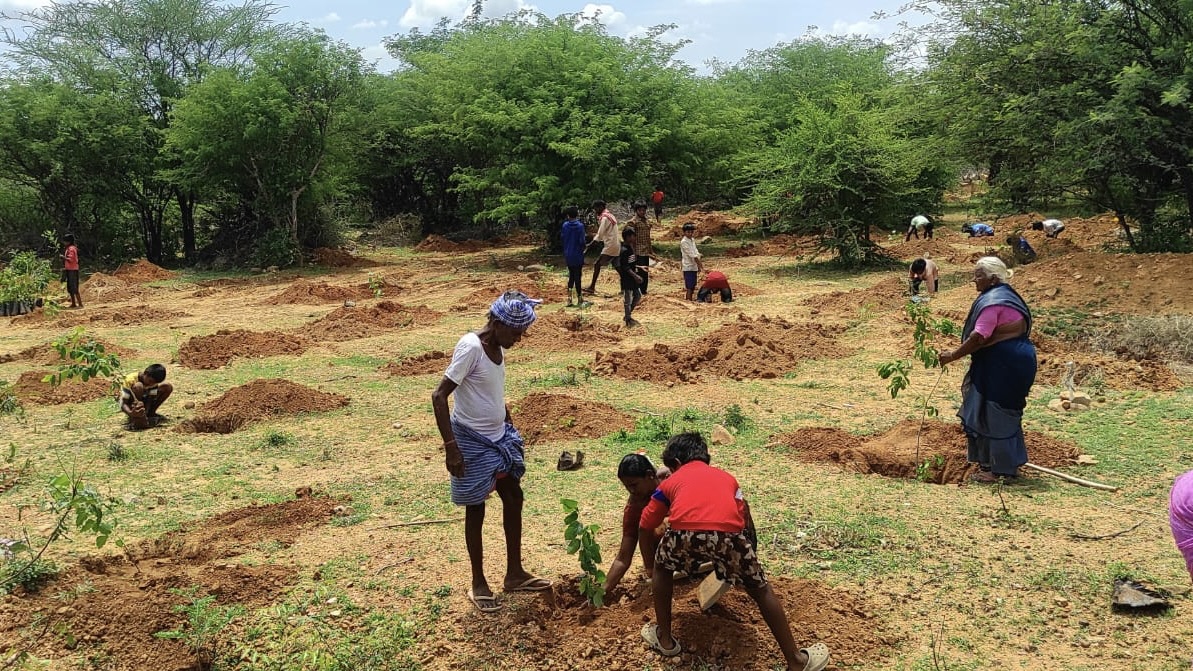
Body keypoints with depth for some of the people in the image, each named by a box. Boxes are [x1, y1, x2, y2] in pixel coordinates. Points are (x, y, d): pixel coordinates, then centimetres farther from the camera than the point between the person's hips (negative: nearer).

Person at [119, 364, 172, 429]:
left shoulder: (153, 381, -18)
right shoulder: (130, 380, -30)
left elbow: (151, 400, -22)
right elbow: (123, 403, -32)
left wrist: (147, 413, -42)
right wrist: (130, 413, -52)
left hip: (144, 401, 5)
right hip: (131, 405, -4)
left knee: (168, 387, -13)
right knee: (138, 386, -36)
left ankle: (151, 413, -7)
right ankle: (136, 418, -33)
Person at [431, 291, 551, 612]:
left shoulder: (497, 347, 2)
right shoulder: (471, 347, -23)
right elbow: (439, 396, -24)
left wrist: (509, 429, 19)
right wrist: (451, 447, -25)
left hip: (499, 437, 9)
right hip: (473, 443, -8)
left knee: (514, 498, 15)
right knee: (476, 511, 5)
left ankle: (515, 574, 29)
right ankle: (478, 584, 21)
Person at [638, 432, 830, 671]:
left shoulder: (672, 481, 33)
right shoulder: (727, 477, 37)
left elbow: (646, 526, 36)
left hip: (685, 532, -1)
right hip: (730, 533, 1)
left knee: (662, 568, 33)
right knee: (761, 590, 22)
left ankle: (664, 639, 37)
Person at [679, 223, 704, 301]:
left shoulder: (692, 240, 13)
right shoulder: (684, 242, -13)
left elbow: (696, 253, 12)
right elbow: (692, 255, -17)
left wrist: (699, 265, 7)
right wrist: (700, 265, -18)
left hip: (694, 267, 8)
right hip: (688, 267, -8)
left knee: (693, 286, 11)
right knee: (689, 287, -7)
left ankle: (690, 300, 19)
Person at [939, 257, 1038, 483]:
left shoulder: (991, 301, -17)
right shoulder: (1007, 295, 15)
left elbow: (979, 337, -23)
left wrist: (952, 356, -15)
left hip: (1002, 365, -11)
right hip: (1015, 361, 11)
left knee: (995, 415, -3)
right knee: (1007, 413, 17)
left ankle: (999, 469, 4)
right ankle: (1010, 463, 27)